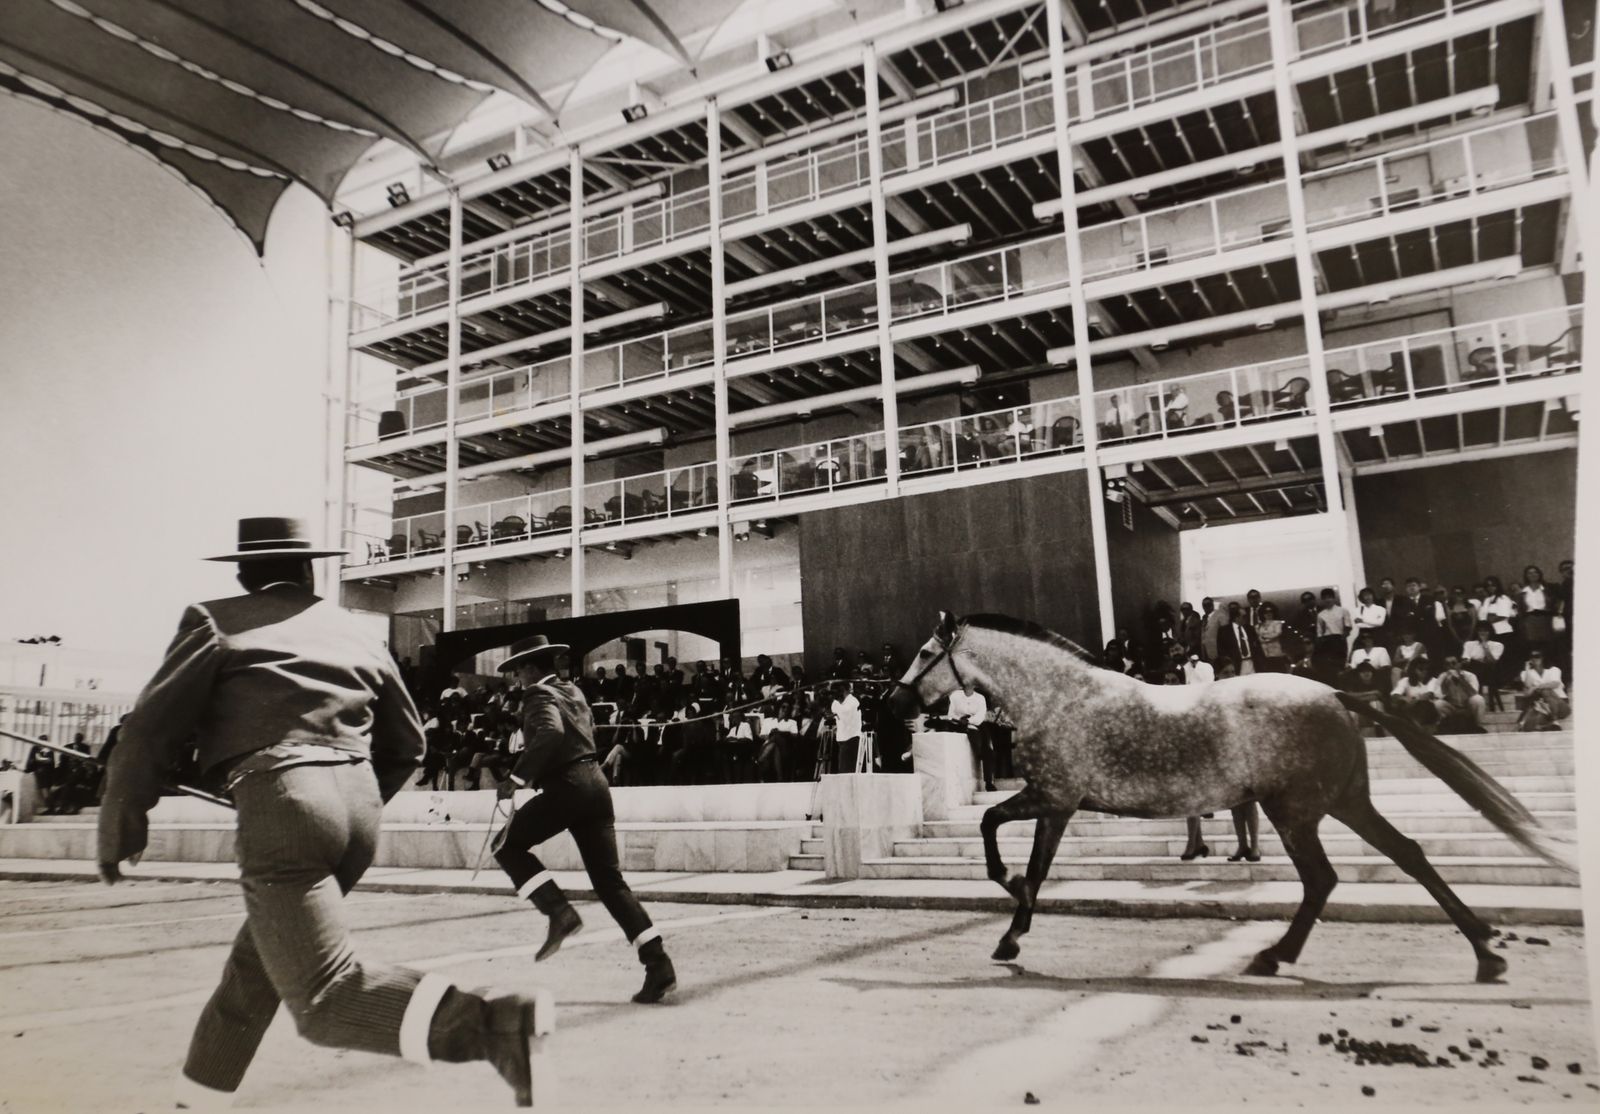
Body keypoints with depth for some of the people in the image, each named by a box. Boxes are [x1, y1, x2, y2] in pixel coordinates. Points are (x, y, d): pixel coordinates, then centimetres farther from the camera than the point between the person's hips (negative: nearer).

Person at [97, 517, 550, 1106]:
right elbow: (406, 744, 25)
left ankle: (492, 1021, -34)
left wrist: (119, 825, 15)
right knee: (256, 963, 26)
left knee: (325, 998, -13)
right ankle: (197, 1097, 39)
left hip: (281, 804, -7)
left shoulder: (216, 621, 8)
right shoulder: (355, 632, 20)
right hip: (359, 802, 7)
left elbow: (151, 728, 2)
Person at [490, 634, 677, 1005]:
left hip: (566, 786, -8)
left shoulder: (539, 694, -4)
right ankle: (658, 964, -1)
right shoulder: (574, 691, 21)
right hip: (595, 783, 8)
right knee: (609, 880, 7)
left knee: (508, 844, 12)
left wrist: (517, 777, -21)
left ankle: (560, 912, -3)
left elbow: (550, 731, -25)